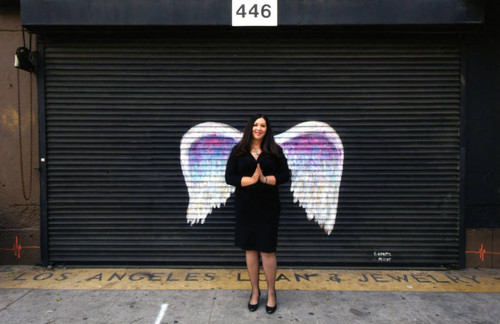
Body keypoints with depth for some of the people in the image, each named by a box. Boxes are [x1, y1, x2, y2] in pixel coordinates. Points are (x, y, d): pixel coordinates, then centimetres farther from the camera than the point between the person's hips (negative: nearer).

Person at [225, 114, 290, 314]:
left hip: (268, 207, -1)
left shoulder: (275, 151, 4)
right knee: (250, 249, 10)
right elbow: (229, 177, -3)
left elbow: (285, 175, -1)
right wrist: (251, 179, -17)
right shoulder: (238, 151, 3)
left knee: (267, 250, 2)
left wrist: (265, 179, -17)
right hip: (245, 206, 1)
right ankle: (255, 290, 28)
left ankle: (271, 292, 22)